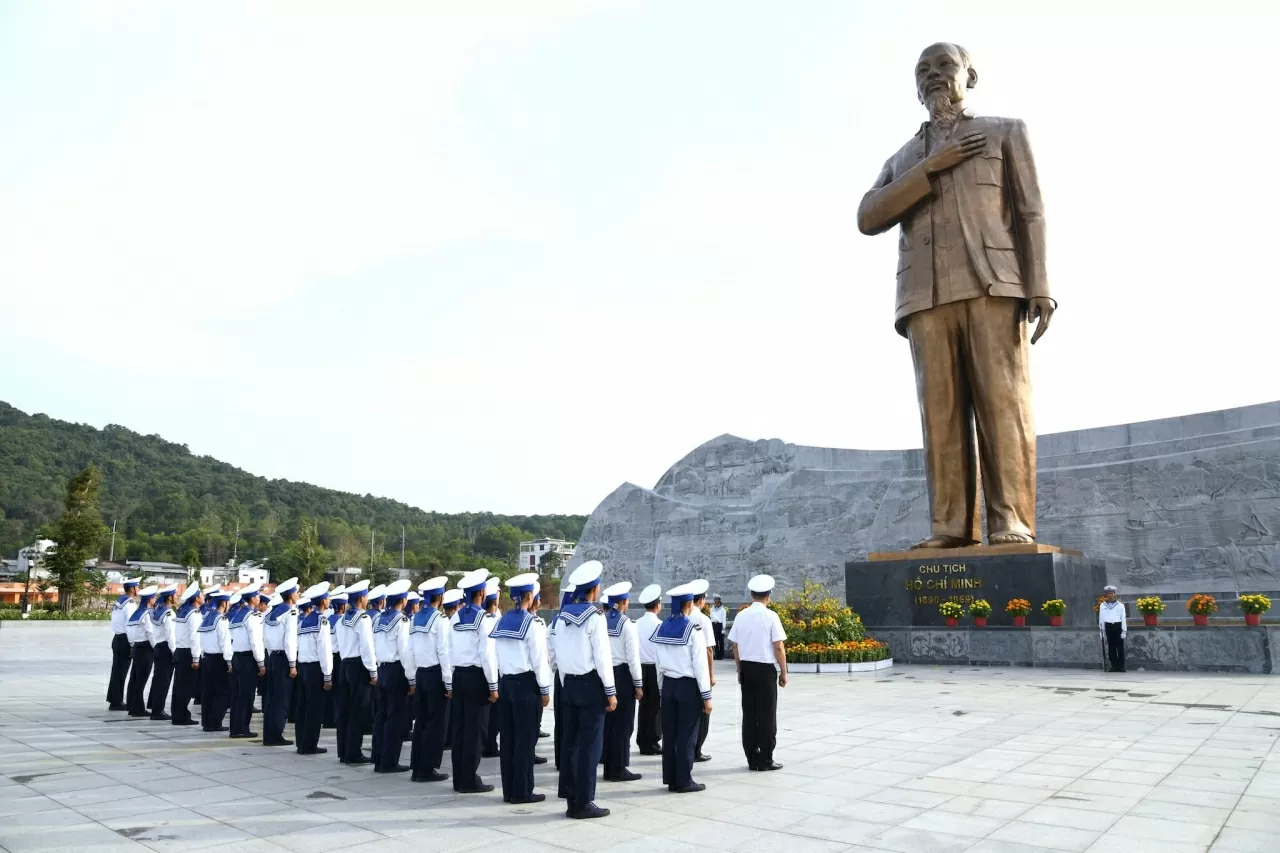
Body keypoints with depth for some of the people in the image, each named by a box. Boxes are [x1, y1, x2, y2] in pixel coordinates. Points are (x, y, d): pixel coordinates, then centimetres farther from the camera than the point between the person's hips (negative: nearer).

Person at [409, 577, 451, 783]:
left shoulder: (415, 619, 8)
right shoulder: (439, 620, -13)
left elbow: (411, 650, 8)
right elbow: (444, 653, -15)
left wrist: (413, 678, 13)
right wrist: (449, 682, -11)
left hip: (421, 673, 7)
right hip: (436, 674, -7)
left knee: (421, 720, 12)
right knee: (436, 722, 0)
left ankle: (416, 768, 16)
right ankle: (428, 769, 4)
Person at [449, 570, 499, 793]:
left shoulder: (455, 617, 7)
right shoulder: (484, 618, -13)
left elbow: (450, 650, 9)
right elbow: (487, 654, -16)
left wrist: (455, 674, 16)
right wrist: (493, 685, -11)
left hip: (458, 675, 7)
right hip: (476, 676, -7)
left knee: (459, 727, 10)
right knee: (474, 730, 0)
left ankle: (459, 778, 17)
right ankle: (469, 780, 4)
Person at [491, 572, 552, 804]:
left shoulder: (502, 621, 7)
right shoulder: (532, 622, -12)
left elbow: (497, 655, 8)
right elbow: (539, 659, -12)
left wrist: (502, 681, 15)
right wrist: (545, 689, -5)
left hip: (506, 682, 7)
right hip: (526, 683, -6)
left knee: (508, 737, 10)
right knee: (525, 738, 1)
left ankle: (508, 790, 17)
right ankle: (522, 791, 6)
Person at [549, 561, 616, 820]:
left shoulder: (562, 616, 7)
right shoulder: (595, 617, -13)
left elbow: (558, 655, 11)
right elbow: (602, 657, -15)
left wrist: (564, 684, 18)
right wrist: (611, 691, -9)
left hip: (569, 684, 7)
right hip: (591, 684, -7)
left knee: (570, 743, 11)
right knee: (590, 745, 0)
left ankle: (571, 800, 17)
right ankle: (584, 803, 3)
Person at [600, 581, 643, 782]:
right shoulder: (626, 623, -13)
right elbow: (632, 657, -13)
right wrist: (638, 684, -6)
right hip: (622, 675, -6)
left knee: (608, 722, 13)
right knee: (623, 724, 3)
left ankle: (609, 767, 22)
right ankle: (619, 769, 7)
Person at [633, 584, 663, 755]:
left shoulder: (637, 624, 2)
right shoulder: (659, 624, -13)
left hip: (641, 667, 5)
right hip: (655, 668, -5)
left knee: (644, 704, 12)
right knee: (655, 706, 3)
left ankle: (642, 742, 18)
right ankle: (652, 743, 6)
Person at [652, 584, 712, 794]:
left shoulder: (663, 627, 4)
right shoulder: (693, 628, -13)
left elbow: (659, 662, 8)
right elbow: (700, 664, -14)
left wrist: (663, 686, 16)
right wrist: (706, 695, -9)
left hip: (668, 685, 6)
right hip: (688, 686, -6)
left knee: (669, 733, 10)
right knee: (687, 735, 3)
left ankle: (670, 779, 18)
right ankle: (684, 781, 8)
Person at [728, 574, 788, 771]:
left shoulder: (741, 616, 4)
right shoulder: (770, 616, -10)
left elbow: (735, 647, 8)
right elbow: (778, 647, -11)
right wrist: (783, 672, -2)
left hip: (746, 668, 5)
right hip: (765, 669, -5)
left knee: (749, 714, 10)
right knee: (766, 715, 4)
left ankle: (752, 759, 16)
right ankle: (765, 760, 8)